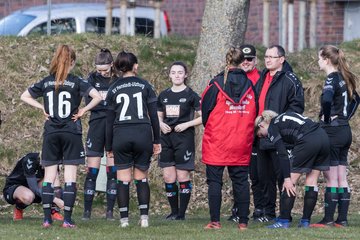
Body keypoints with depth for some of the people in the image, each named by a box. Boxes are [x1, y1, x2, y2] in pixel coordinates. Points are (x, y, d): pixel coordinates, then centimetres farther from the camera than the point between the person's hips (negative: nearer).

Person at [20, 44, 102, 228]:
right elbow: (98, 97, -15)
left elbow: (24, 96, 13)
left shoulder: (46, 83, 4)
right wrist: (83, 110, -3)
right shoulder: (76, 82, -5)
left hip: (50, 134, 3)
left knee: (49, 177, 7)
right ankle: (67, 219, -6)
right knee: (70, 177, -1)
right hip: (71, 133, -3)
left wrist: (42, 108, 10)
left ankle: (47, 218, 2)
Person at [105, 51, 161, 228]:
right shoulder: (145, 86, 3)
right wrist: (157, 140, 8)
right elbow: (153, 115, 1)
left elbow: (109, 120, 7)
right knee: (141, 177, 9)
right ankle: (144, 217, 2)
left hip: (121, 137, 0)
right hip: (143, 134, 0)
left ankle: (124, 218, 0)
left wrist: (108, 146, 13)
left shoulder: (113, 89, 6)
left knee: (123, 179, 4)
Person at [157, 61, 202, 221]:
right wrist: (161, 124, 2)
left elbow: (203, 117, -3)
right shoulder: (164, 95, 12)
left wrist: (187, 124, -14)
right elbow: (158, 115, 23)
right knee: (168, 178, 3)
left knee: (183, 176, -3)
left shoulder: (191, 95, -2)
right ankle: (174, 211, 15)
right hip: (166, 138, 5)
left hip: (184, 138, -5)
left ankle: (182, 213, 2)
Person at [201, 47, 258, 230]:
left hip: (217, 142, -3)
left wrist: (209, 127, 16)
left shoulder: (217, 83, -8)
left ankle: (215, 221, -2)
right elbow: (254, 113, 10)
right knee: (241, 181, 7)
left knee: (214, 181, 2)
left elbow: (205, 109, -2)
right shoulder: (249, 85, 2)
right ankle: (243, 221, 6)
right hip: (242, 143, 3)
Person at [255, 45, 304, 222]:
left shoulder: (290, 80, -7)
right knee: (264, 175, 11)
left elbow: (297, 107, -13)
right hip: (262, 137, 8)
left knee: (282, 175, -5)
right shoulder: (262, 78, 17)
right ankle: (268, 212, 18)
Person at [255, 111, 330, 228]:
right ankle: (306, 221, 15)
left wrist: (287, 178, -6)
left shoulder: (272, 128, 7)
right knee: (312, 180, 13)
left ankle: (284, 221, 0)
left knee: (291, 180, 2)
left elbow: (282, 154, -3)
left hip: (307, 141, -8)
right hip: (324, 138, 8)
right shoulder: (283, 118, 29)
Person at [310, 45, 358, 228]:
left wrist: (326, 119, -20)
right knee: (341, 178, 10)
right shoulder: (344, 79, 12)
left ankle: (328, 219, -2)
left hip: (332, 132, -8)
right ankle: (342, 219, 11)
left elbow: (327, 99, -35)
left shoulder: (332, 79, -14)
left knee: (331, 178, -5)